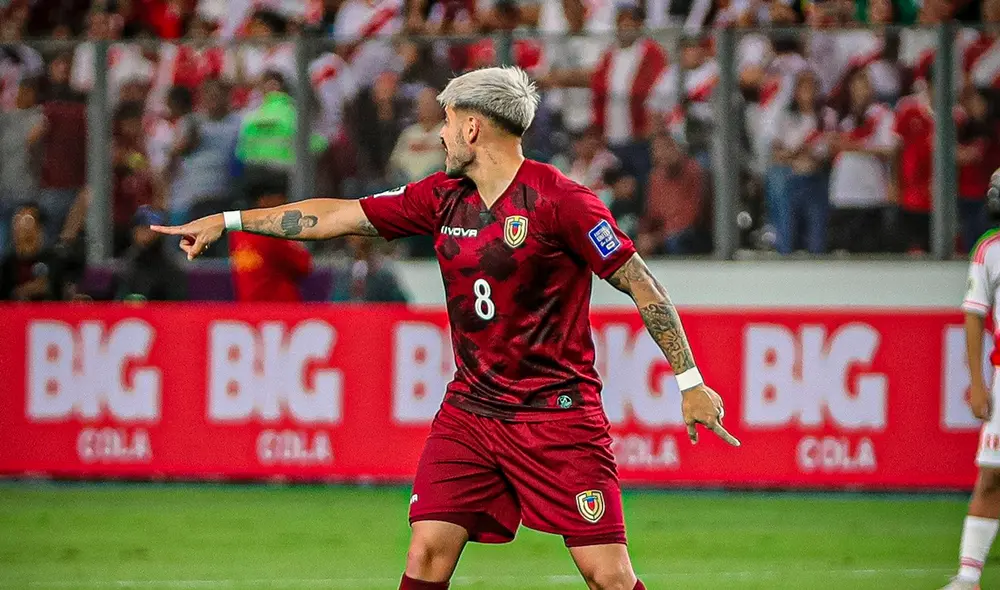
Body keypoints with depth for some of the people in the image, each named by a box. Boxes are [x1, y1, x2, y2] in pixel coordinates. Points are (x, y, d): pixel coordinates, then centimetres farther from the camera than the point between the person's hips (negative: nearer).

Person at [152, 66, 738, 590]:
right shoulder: (442, 198, 7)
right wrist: (228, 221, 15)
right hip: (469, 412, 6)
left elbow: (641, 283, -9)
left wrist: (690, 380, -9)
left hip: (557, 414, -6)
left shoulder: (559, 199, -12)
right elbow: (338, 216, 14)